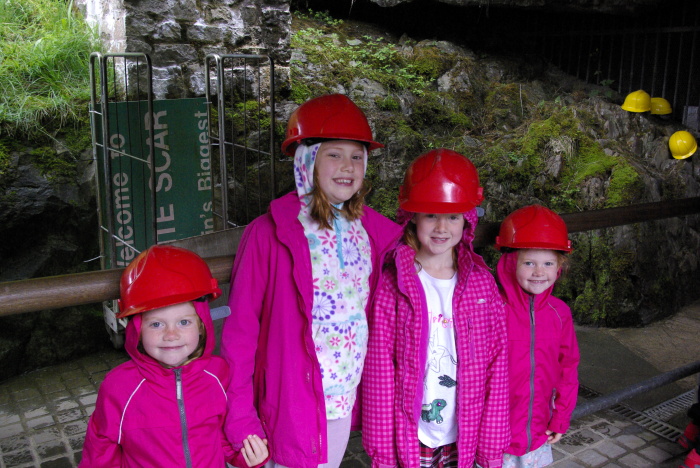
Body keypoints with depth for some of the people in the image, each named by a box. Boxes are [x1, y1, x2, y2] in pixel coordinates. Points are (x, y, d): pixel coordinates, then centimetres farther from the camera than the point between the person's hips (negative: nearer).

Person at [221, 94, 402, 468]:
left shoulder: (367, 227, -1)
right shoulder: (269, 234, -16)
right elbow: (240, 329, -14)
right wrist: (240, 417, -15)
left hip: (344, 397, 5)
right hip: (293, 402, -5)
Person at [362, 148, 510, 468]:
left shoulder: (482, 282, -2)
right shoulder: (391, 285, -10)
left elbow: (497, 363, 0)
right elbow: (379, 369, -9)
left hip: (464, 440, 2)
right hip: (410, 439, -2)